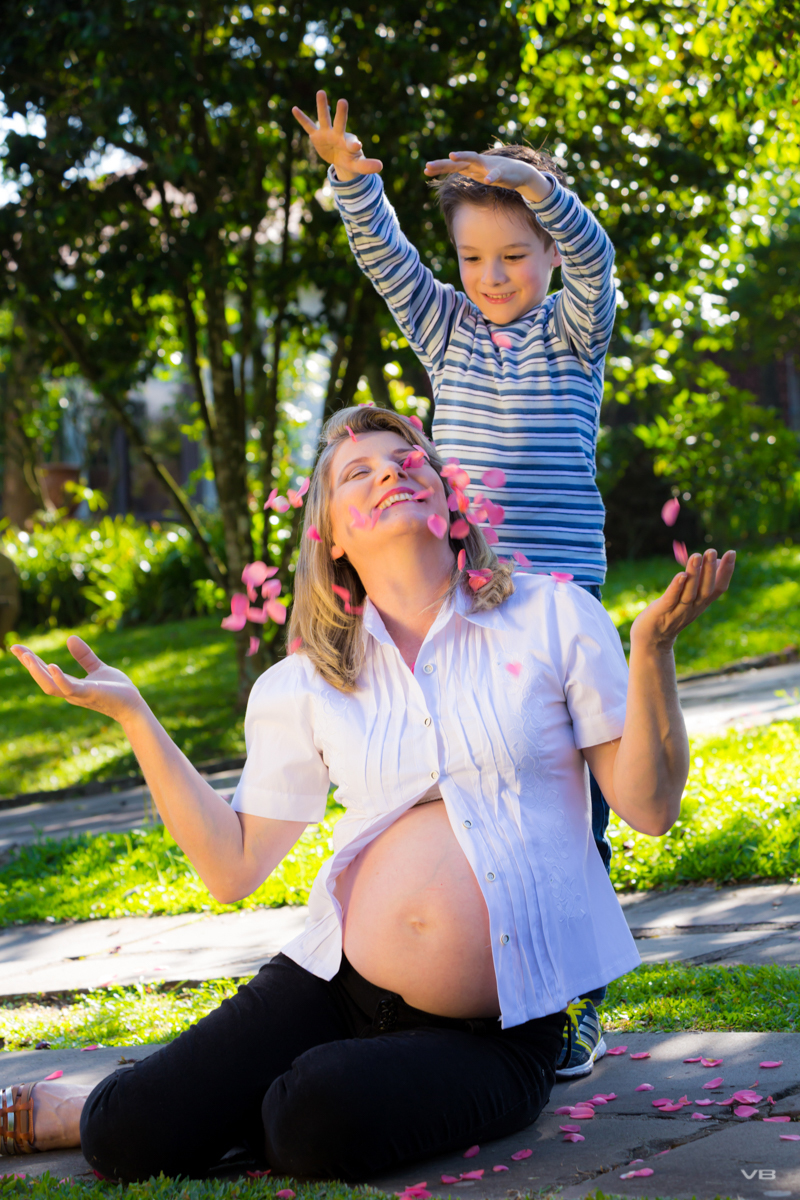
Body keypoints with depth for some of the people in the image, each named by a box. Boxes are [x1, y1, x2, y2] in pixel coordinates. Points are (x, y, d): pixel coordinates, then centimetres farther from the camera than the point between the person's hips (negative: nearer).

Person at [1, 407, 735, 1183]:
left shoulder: (552, 618, 1)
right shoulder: (305, 684, 8)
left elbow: (650, 807, 0)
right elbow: (231, 866, 9)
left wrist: (650, 651, -15)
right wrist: (132, 714, 4)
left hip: (492, 1030, -2)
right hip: (336, 983, 3)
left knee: (320, 1123, -30)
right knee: (132, 1136, -13)